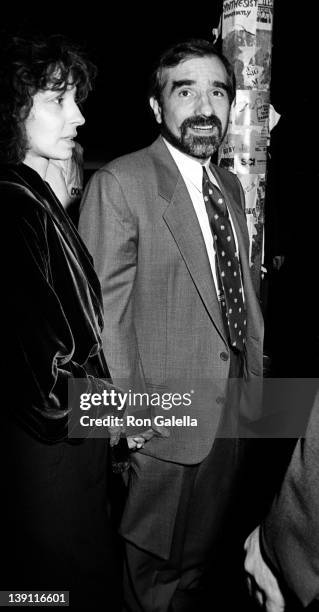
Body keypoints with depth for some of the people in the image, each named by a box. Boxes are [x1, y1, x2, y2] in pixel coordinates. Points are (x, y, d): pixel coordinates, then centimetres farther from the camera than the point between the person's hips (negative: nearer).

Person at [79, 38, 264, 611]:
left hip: (233, 412, 7)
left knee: (201, 562, 25)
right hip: (163, 419, -6)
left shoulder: (231, 186, 9)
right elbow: (103, 313, -17)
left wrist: (256, 376, 12)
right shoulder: (119, 183, -15)